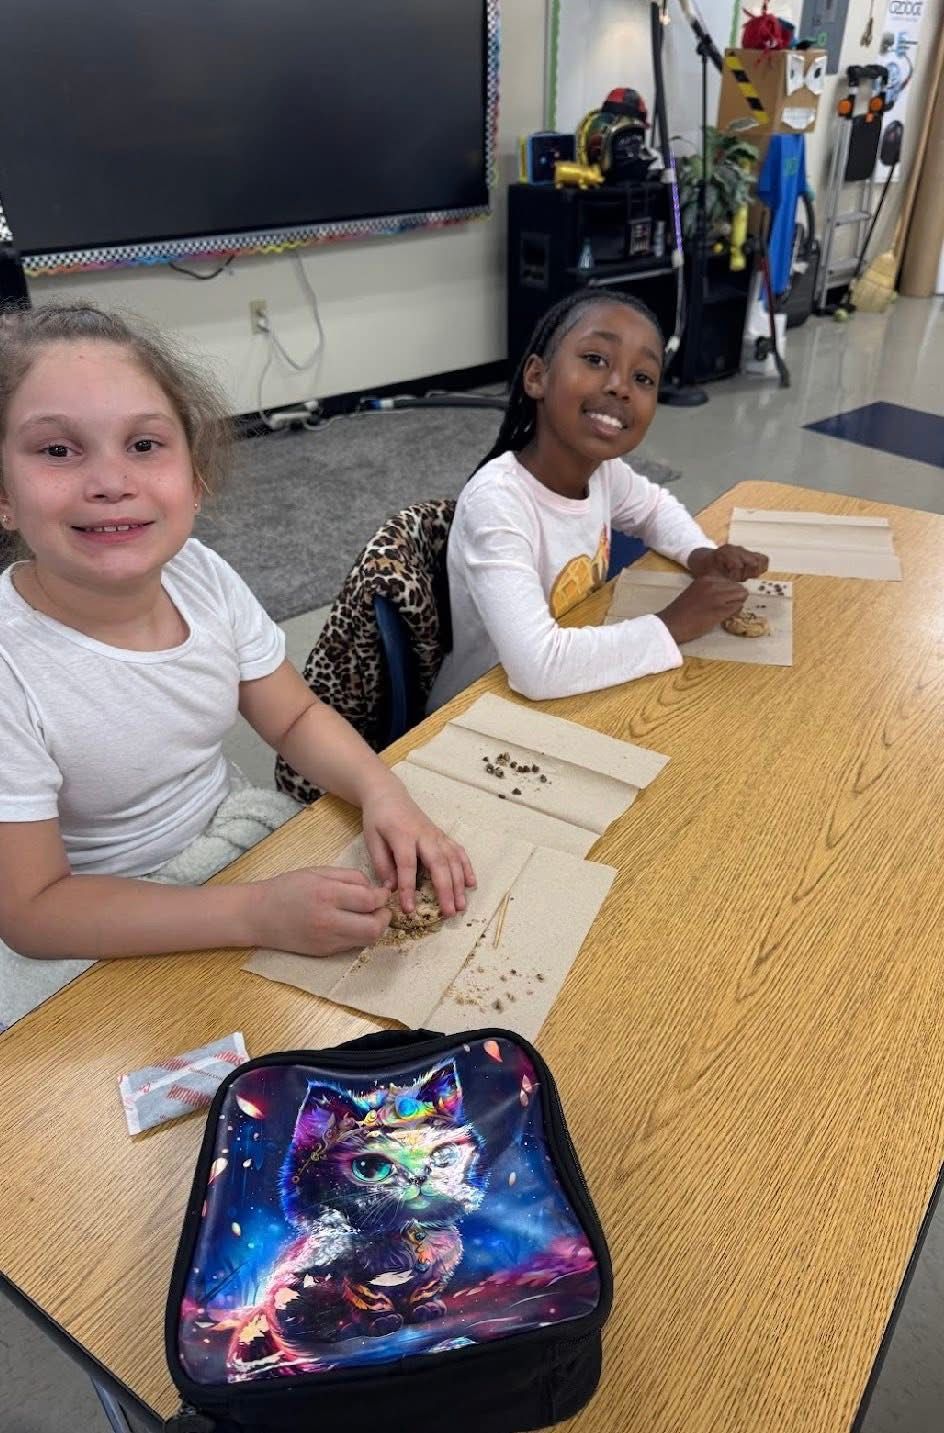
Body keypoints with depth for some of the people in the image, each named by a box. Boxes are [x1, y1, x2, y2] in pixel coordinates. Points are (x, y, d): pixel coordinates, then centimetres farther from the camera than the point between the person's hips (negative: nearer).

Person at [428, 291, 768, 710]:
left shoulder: (603, 468, -7)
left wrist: (701, 555, -5)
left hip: (568, 699, 7)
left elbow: (655, 506, 15)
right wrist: (673, 626, -25)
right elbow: (538, 667, -39)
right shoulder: (495, 502, -28)